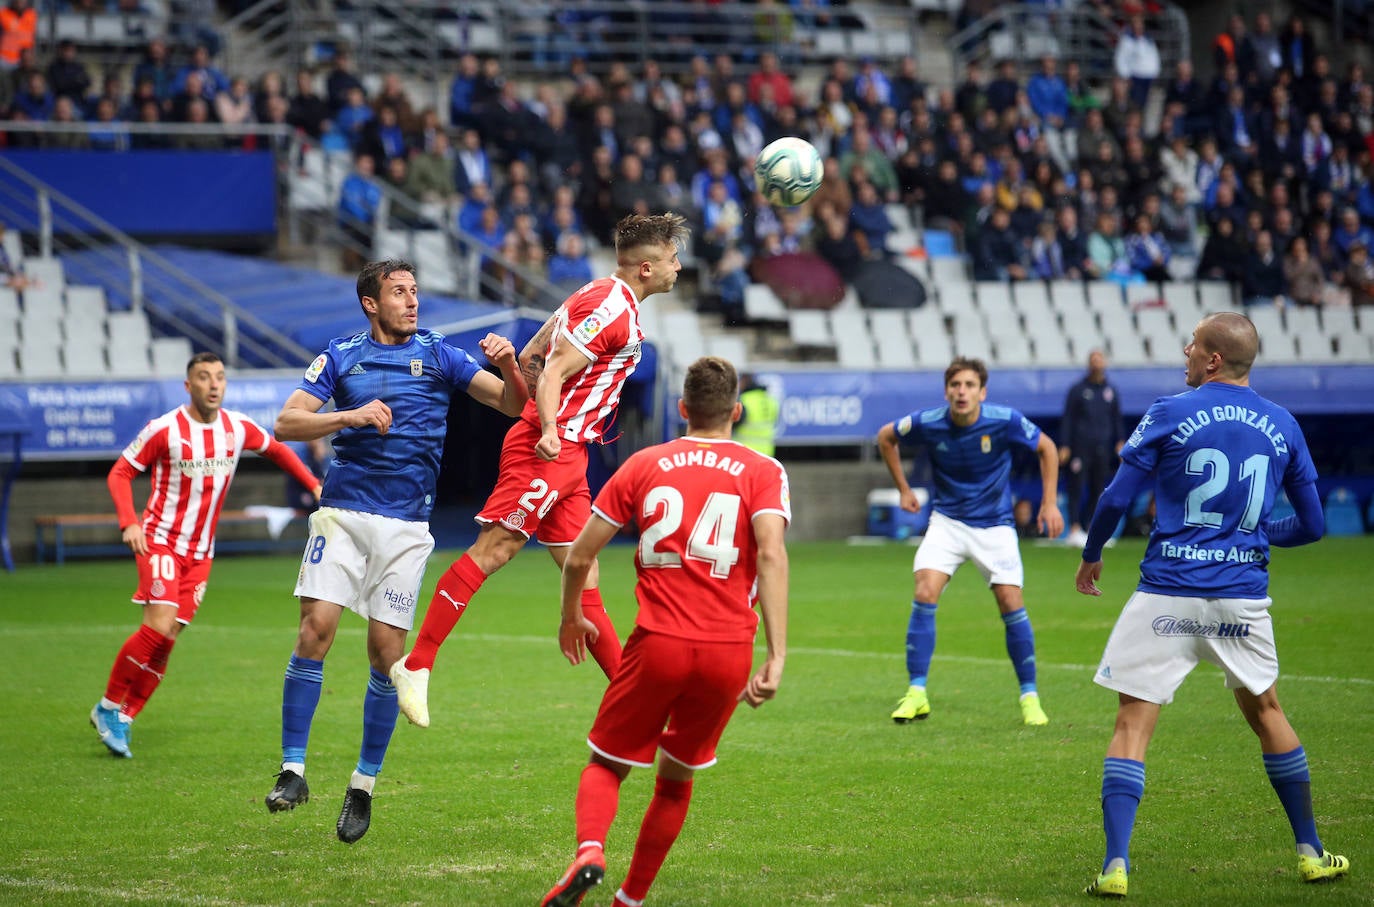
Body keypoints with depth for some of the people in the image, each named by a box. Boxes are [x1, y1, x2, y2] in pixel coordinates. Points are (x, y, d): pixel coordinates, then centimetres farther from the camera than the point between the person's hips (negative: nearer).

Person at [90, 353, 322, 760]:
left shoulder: (238, 428, 2)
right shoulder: (165, 429, -12)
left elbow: (276, 449, 20)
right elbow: (120, 472, -5)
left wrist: (314, 485, 11)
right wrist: (128, 522, -19)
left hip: (200, 551, 5)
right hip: (160, 539, -5)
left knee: (165, 641, -1)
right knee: (159, 626, -20)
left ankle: (123, 718, 9)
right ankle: (109, 706, -4)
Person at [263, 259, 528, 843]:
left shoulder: (437, 354, 7)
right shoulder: (340, 356, 7)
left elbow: (514, 405, 3)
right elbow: (286, 424, -1)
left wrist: (509, 366, -18)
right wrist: (350, 416, -16)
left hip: (405, 525, 0)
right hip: (343, 511, 0)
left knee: (387, 649, -2)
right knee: (317, 627, -15)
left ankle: (364, 785, 10)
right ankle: (292, 770, -8)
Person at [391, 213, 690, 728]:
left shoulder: (601, 297, 18)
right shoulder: (612, 309, -12)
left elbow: (530, 359, 21)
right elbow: (552, 373, -19)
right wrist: (549, 430, -32)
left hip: (567, 454, 10)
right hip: (549, 452, -10)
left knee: (583, 575, 8)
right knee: (491, 552, -11)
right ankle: (416, 666, -10)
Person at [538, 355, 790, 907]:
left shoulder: (645, 464, 9)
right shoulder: (763, 472, 5)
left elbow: (579, 557, 8)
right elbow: (771, 555, -12)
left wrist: (571, 618, 28)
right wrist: (776, 659, -17)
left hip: (657, 644, -1)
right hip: (729, 652, 1)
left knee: (606, 765, 13)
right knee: (676, 778, 20)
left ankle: (589, 851, -17)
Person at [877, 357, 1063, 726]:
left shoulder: (1005, 421, -19)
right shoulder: (928, 423, -15)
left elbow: (1046, 448, -1)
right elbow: (886, 437, 6)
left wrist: (1049, 502, -5)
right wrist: (903, 489, 7)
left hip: (995, 525, -1)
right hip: (948, 521, 1)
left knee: (1011, 603, -9)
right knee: (925, 594, -16)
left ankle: (1029, 696, 5)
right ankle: (916, 693, -7)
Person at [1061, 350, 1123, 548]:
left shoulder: (1111, 391, 13)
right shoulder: (1078, 390, 1)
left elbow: (1117, 418, 20)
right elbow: (1068, 419, 1)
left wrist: (1120, 441, 7)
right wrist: (1064, 446, -5)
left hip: (1103, 448, 4)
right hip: (1081, 447, -4)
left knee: (1098, 489, 5)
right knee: (1076, 488, -9)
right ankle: (1075, 529, -12)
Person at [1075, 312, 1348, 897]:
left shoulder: (1170, 415, -5)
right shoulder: (1281, 426, 6)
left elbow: (1116, 499, -6)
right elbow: (1311, 525, 10)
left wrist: (1091, 556, 11)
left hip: (1167, 597, -4)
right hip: (1243, 598, 4)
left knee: (1133, 724, 0)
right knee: (1265, 713, 22)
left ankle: (1115, 866, -10)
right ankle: (1311, 854, 26)